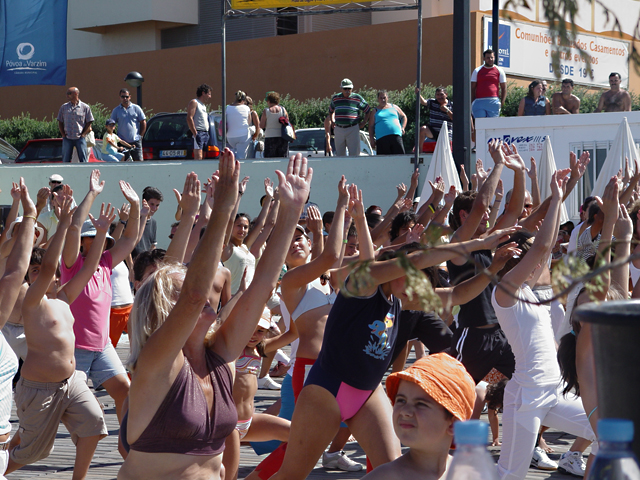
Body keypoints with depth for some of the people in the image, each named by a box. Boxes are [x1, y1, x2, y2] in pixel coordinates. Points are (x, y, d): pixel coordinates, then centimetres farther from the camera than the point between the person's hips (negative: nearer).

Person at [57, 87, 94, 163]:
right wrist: (63, 134, 2)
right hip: (67, 139, 2)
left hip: (80, 138, -2)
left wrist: (83, 135, -5)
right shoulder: (64, 107, 8)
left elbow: (89, 123, 3)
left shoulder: (85, 107, 1)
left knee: (83, 160, -2)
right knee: (65, 160, 4)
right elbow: (60, 122, 12)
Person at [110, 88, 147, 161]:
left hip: (135, 141, -1)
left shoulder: (136, 108, 6)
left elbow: (143, 122, 9)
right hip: (122, 142, 1)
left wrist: (140, 135, 3)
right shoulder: (116, 110, 7)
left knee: (138, 161, -7)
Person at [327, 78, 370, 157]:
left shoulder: (357, 98, 0)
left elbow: (367, 110, 10)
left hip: (353, 129, -3)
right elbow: (330, 111, 26)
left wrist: (363, 123, 3)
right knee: (340, 154, 5)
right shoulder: (335, 98, 8)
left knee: (354, 154, -7)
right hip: (339, 129, 3)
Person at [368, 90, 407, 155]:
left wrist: (402, 127, 10)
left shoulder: (394, 107, 21)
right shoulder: (375, 111, 16)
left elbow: (404, 117, 28)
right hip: (382, 138, -1)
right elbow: (371, 126, 12)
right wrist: (372, 139, 2)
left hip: (396, 136, 1)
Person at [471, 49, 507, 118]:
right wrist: (472, 104, 2)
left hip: (493, 102, 0)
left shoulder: (499, 71, 11)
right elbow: (472, 89, 12)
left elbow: (504, 88, 11)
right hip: (479, 102, 0)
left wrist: (502, 103, -1)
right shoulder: (477, 71, 12)